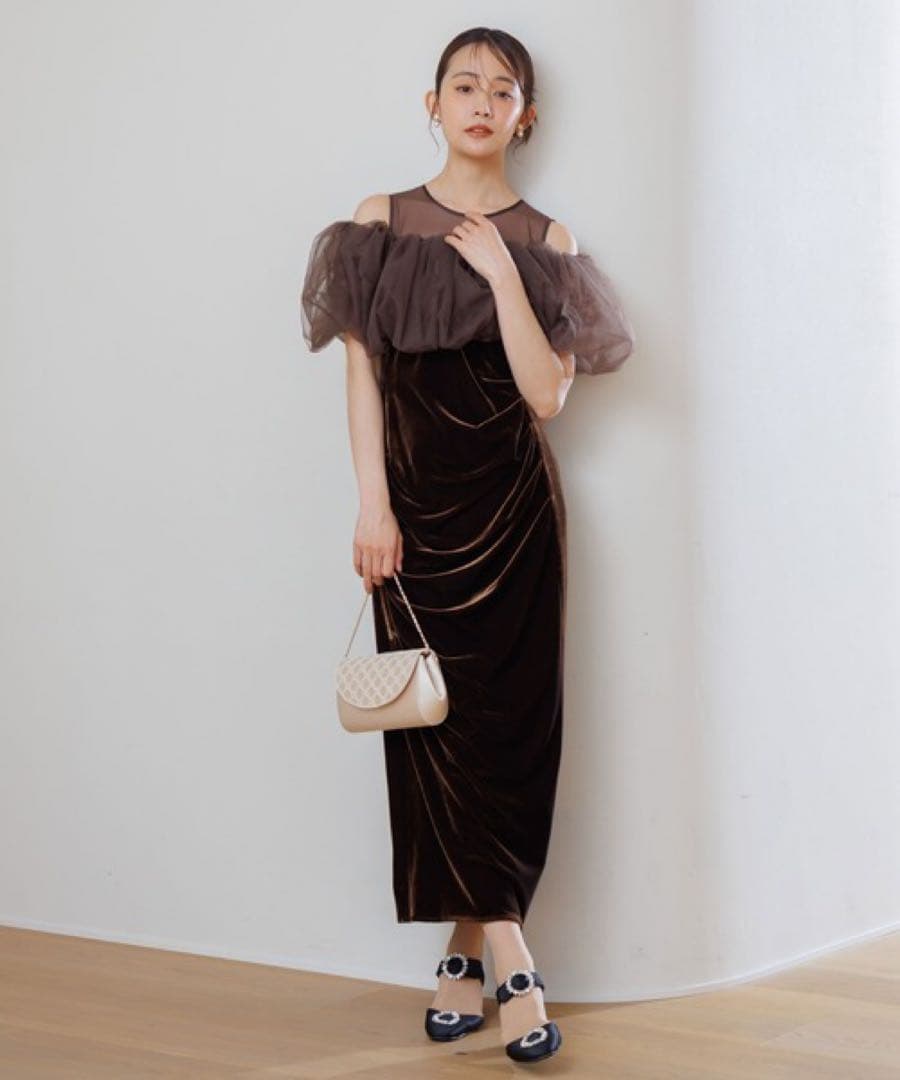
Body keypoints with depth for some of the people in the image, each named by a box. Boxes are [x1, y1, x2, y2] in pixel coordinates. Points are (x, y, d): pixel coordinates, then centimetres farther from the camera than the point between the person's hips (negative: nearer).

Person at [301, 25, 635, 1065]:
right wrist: (372, 503, -8)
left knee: (508, 713, -2)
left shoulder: (544, 240, 5)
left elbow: (548, 394, -6)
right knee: (434, 718, -2)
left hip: (513, 505, 0)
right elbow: (363, 371, 1)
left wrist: (501, 273, -12)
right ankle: (509, 957, 6)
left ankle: (466, 950, 9)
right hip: (418, 501, 0)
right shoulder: (381, 221, 6)